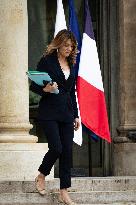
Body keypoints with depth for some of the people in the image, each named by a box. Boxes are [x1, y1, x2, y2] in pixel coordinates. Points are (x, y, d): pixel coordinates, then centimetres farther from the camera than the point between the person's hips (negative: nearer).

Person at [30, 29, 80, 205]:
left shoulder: (71, 64, 14)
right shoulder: (47, 61, -3)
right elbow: (33, 86, -4)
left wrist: (76, 115, 17)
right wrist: (46, 89, -24)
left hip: (67, 114, 6)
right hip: (49, 113, -5)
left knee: (67, 151, 0)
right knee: (56, 148, -14)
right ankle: (41, 176, 15)